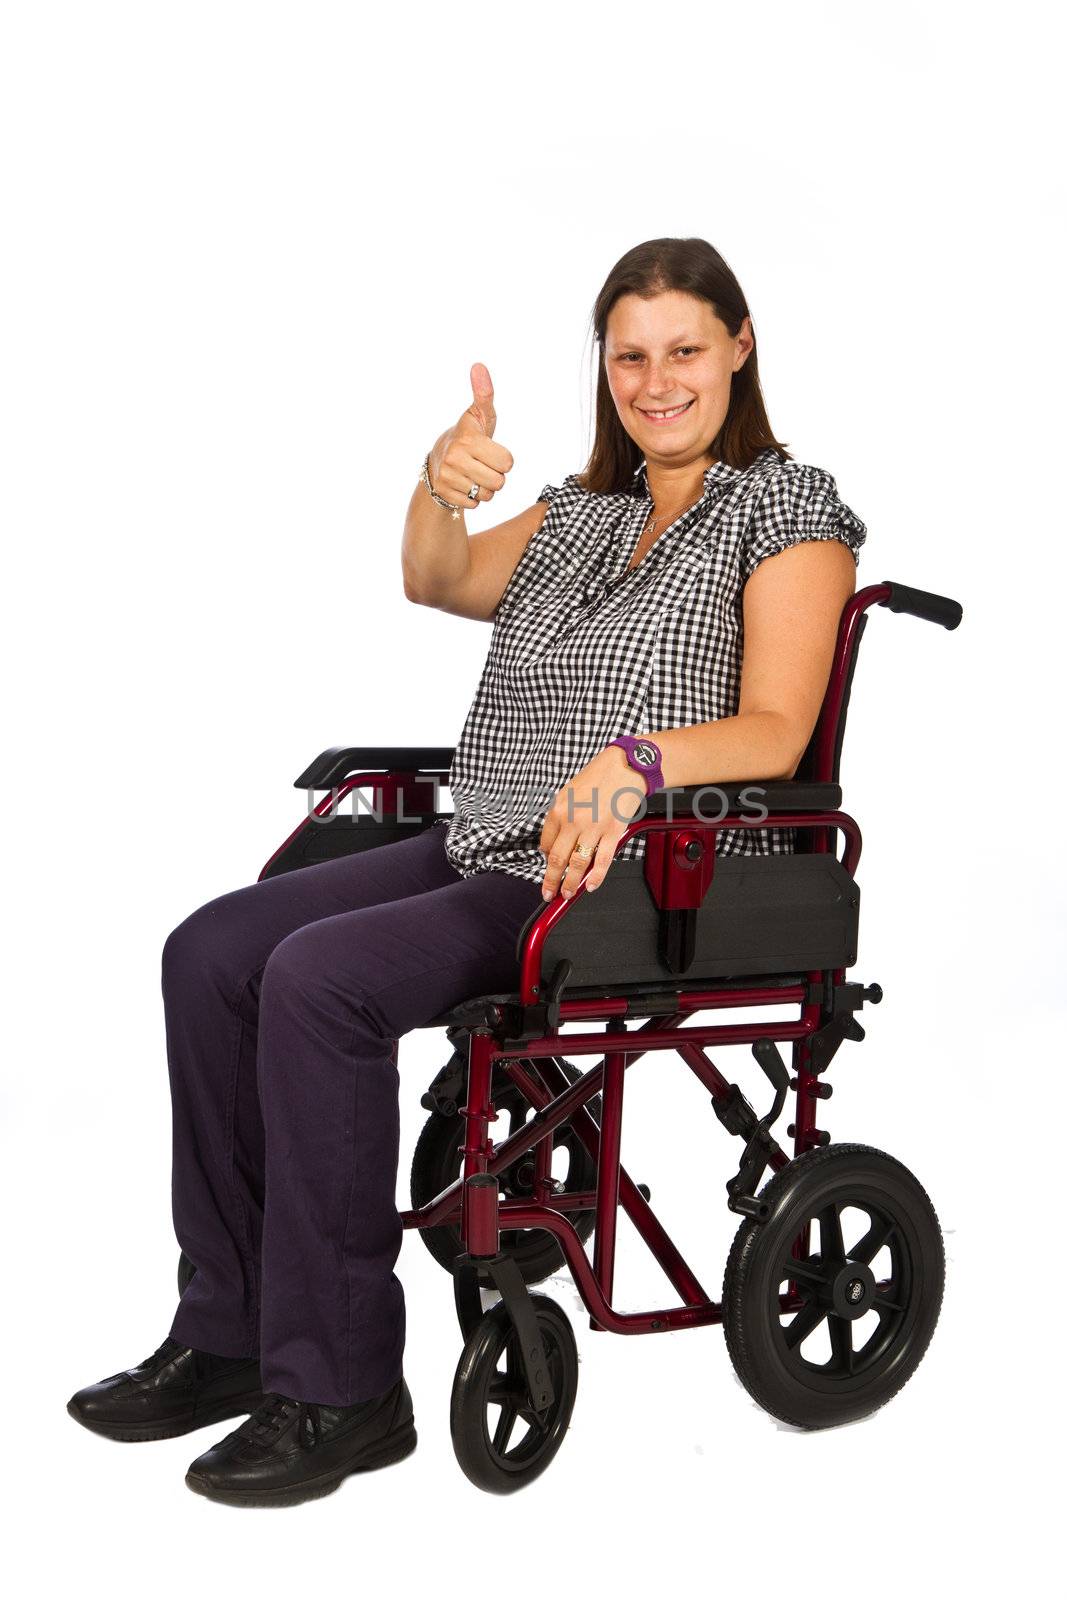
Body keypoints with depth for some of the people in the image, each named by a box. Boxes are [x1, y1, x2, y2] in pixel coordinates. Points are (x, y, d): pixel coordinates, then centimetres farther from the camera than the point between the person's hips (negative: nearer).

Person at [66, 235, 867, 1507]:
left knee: (319, 977, -27)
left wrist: (637, 758, -29)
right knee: (211, 952, -9)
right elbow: (439, 583, 9)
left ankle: (341, 1389, -20)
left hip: (643, 878, -8)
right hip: (487, 851, 8)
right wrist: (440, 483, -12)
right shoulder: (583, 512, 22)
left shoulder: (789, 509, 2)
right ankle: (232, 1331, -4)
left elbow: (774, 732, -10)